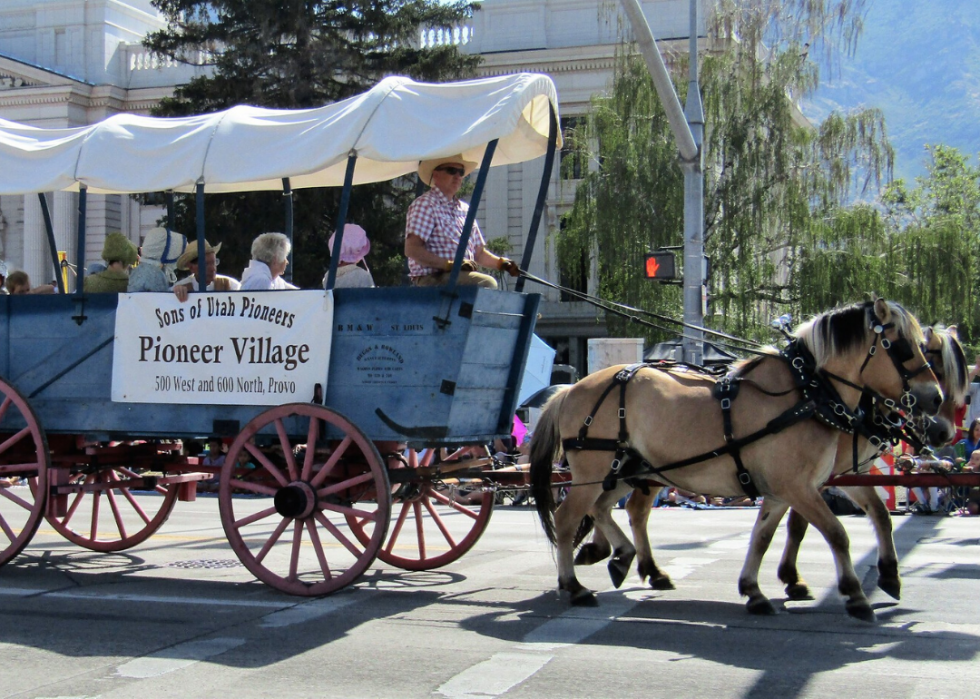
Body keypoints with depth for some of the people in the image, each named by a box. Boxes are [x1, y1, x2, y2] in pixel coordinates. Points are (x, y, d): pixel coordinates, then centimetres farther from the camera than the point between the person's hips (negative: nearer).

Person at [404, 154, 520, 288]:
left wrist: (501, 263, 6)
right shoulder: (425, 204, -1)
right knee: (487, 283, -27)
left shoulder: (465, 209, 23)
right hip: (432, 279, -8)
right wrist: (449, 264, -19)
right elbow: (412, 249, -12)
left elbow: (478, 252, 26)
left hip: (464, 276, 8)